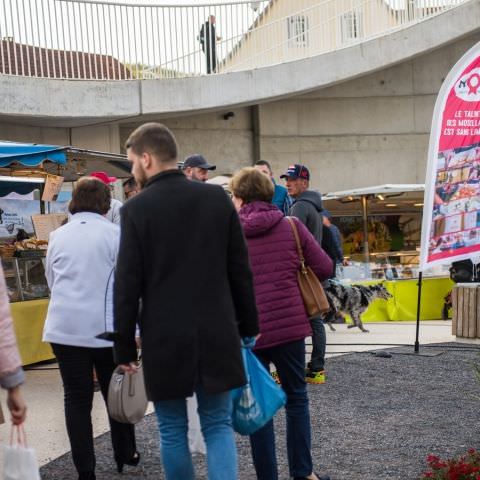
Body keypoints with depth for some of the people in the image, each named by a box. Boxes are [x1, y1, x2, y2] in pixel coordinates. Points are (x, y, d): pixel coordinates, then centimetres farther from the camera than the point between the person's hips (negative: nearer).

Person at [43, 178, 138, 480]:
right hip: (104, 327, -2)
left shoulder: (58, 236, 7)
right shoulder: (115, 234, -5)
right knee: (116, 394, 14)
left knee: (77, 398, 5)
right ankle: (125, 455, 28)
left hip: (64, 327, 2)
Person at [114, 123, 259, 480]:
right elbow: (241, 271, 4)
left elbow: (128, 285, -7)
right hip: (217, 334, 3)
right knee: (218, 425, 10)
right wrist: (248, 326, 13)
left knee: (172, 429, 12)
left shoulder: (136, 208, -7)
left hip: (164, 338, -2)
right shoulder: (218, 197, 2)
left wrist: (124, 346, 1)